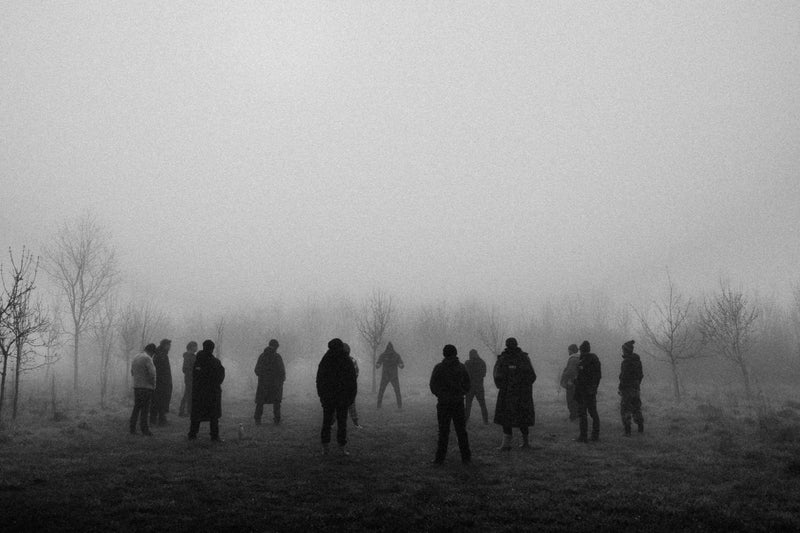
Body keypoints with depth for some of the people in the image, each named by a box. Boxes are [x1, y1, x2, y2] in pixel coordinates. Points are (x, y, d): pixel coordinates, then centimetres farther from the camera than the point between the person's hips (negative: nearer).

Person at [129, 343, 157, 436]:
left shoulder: (135, 359, 14)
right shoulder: (147, 358, -13)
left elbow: (132, 373, 22)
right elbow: (152, 373, -20)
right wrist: (153, 384, -5)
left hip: (136, 386, 8)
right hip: (146, 387, -8)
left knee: (136, 408, 12)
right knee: (145, 409, -4)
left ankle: (132, 429, 10)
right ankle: (144, 429, -2)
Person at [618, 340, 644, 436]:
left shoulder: (626, 361, -18)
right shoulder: (638, 360, 6)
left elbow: (624, 376, -21)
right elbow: (640, 375, 13)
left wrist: (620, 388, -13)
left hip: (627, 388, -7)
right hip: (636, 388, 7)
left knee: (625, 410, 0)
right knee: (636, 408, 19)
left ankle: (627, 431, -3)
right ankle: (641, 428, 23)